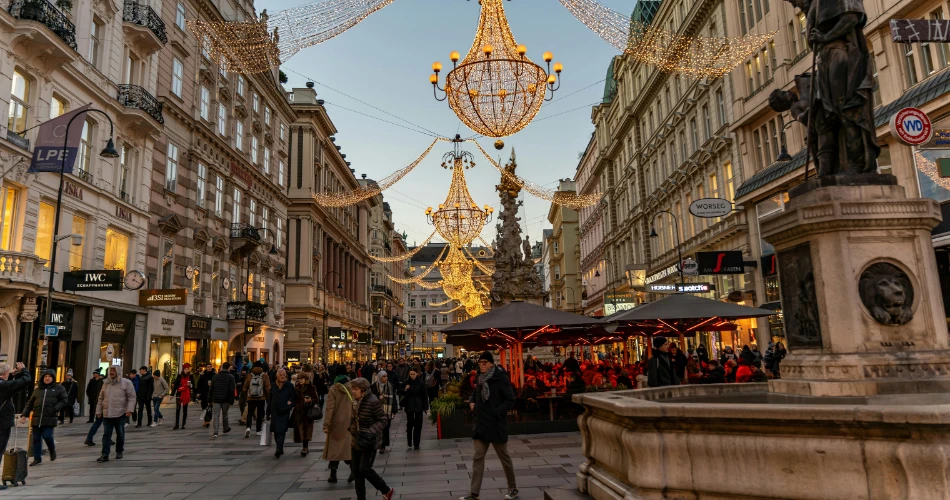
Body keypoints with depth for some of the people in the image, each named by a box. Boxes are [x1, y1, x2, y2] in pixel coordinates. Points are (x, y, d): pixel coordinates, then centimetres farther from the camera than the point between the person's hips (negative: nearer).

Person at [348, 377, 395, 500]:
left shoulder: (373, 401, -21)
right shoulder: (357, 401, 2)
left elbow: (383, 420, -18)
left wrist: (370, 433, -26)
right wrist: (351, 428, 5)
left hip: (369, 441, -8)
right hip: (357, 440, 8)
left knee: (364, 469, -8)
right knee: (355, 469, 8)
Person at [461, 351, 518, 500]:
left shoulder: (500, 378, -13)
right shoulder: (481, 378, 7)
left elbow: (510, 400, -14)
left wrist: (497, 413, -20)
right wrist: (472, 402, 4)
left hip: (496, 424, -6)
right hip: (481, 423, 6)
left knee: (504, 456, 9)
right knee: (478, 457, 3)